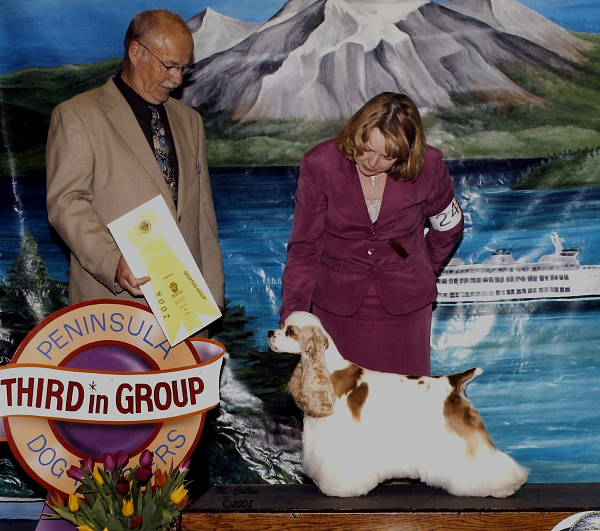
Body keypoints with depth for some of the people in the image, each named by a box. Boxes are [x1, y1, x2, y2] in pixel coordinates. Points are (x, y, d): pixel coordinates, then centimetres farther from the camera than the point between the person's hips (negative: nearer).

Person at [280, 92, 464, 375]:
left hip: (403, 301, 1)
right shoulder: (319, 164, -15)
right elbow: (304, 244, -10)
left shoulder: (428, 166, -13)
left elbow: (449, 227, 7)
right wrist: (293, 311, -19)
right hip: (338, 302, 0)